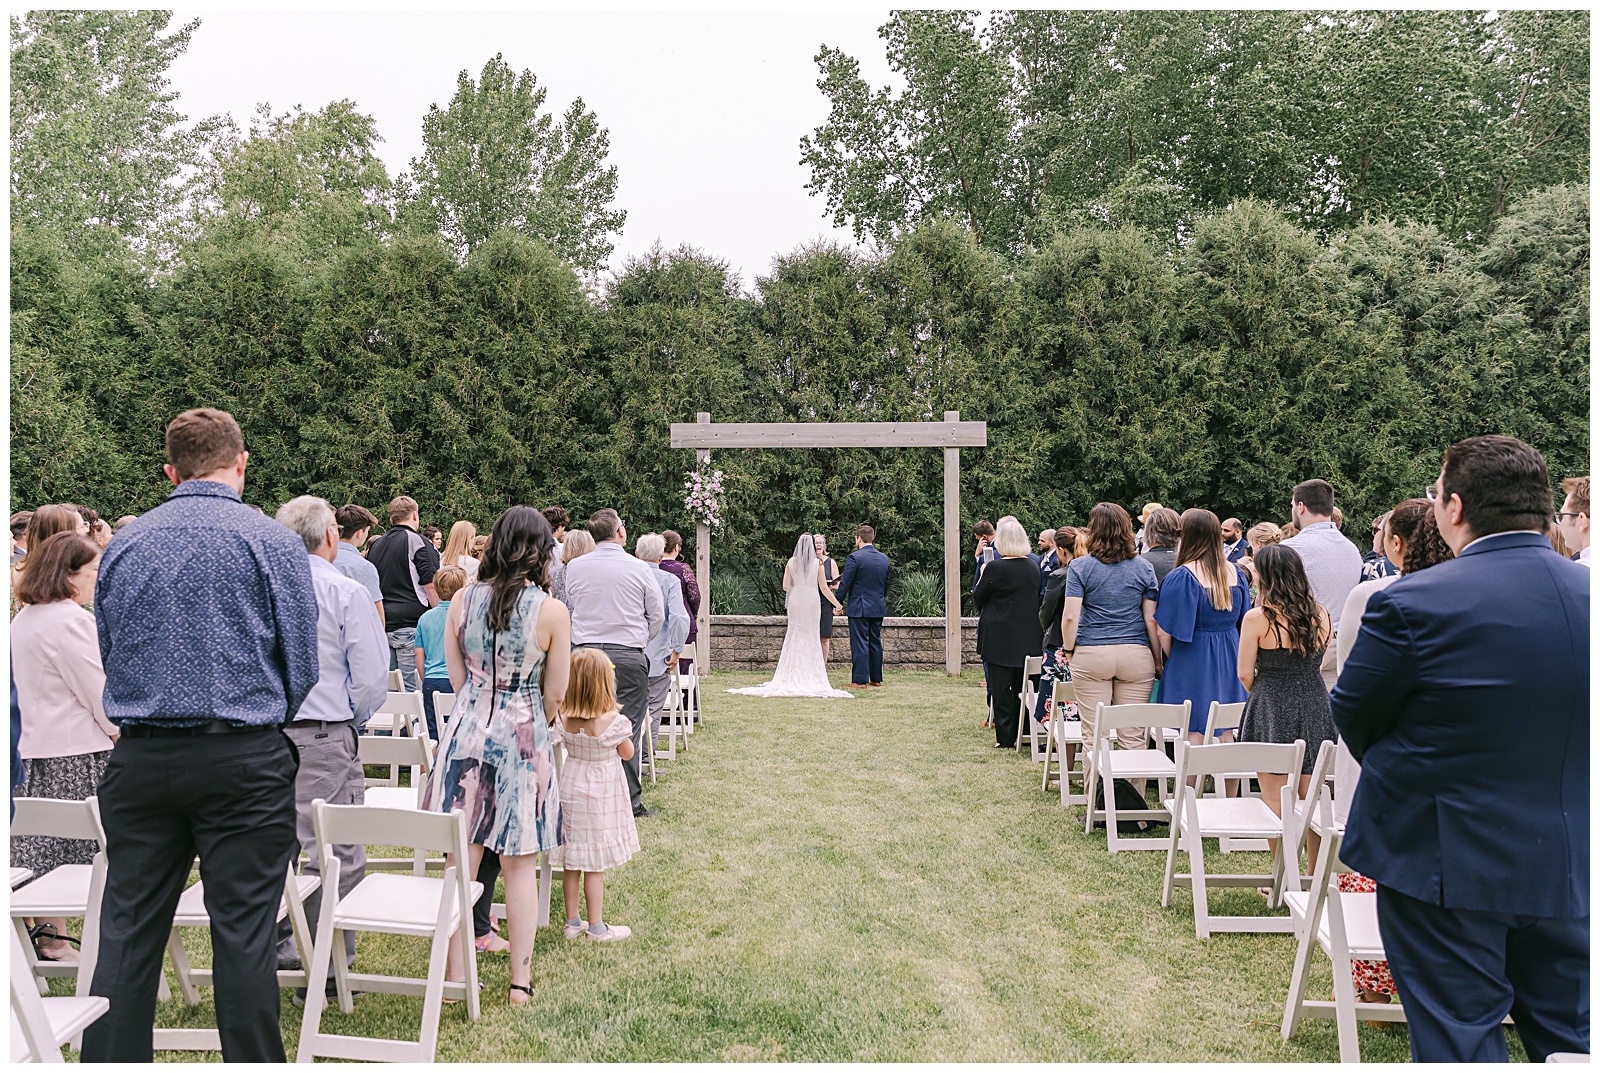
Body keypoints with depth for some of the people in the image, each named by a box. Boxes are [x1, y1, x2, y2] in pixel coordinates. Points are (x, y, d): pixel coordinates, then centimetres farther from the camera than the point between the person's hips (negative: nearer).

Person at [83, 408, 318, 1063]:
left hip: (140, 757, 4)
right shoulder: (272, 542, -5)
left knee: (127, 932, 12)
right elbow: (303, 664, -3)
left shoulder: (122, 545, 7)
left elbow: (108, 656, 13)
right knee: (243, 932, 2)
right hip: (243, 761, -3)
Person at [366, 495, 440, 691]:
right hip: (411, 624, -6)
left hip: (381, 627, 6)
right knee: (412, 690, -5)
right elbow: (431, 587, -11)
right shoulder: (419, 543, -5)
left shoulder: (375, 546, 15)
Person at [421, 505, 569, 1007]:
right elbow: (555, 693, -1)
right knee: (520, 866, 8)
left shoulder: (462, 600, -1)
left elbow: (458, 678, 6)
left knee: (462, 860, 10)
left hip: (467, 734, 3)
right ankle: (521, 979, 15)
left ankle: (456, 976, 17)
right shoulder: (552, 611, -9)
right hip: (525, 739, -2)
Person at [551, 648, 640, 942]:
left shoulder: (563, 718, -7)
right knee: (594, 865, 3)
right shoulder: (612, 720, -20)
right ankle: (596, 927, 13)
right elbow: (627, 753, -5)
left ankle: (572, 922, 24)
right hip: (601, 794, -5)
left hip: (570, 787, 5)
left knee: (571, 862, 13)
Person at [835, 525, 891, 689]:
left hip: (859, 608, -7)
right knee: (876, 643, 13)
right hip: (879, 608, 7)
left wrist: (838, 603, -1)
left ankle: (860, 680, -5)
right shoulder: (884, 558, 8)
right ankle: (876, 678, 18)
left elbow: (845, 583, -11)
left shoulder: (854, 557, -13)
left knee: (860, 644, -5)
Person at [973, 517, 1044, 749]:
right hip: (1029, 639, 5)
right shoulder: (1033, 566, 3)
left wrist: (983, 577, 11)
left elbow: (978, 599, -4)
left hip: (1000, 639, -5)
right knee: (1022, 688, 14)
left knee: (1001, 689, 3)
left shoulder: (995, 568, -16)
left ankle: (1005, 739, 6)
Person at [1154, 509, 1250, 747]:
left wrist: (1166, 662, 1)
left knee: (1194, 735, -1)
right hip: (1229, 664, 6)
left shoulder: (1181, 577, -17)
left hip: (1194, 664, -6)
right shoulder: (1236, 573, 2)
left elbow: (1164, 631, -15)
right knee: (1226, 736, 14)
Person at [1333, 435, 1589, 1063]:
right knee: (1567, 1033, 21)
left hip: (1446, 861, -5)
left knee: (1459, 1038, 8)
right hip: (1568, 863, 6)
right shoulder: (1586, 591, -4)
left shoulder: (1411, 601, -21)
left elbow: (1353, 716, -8)